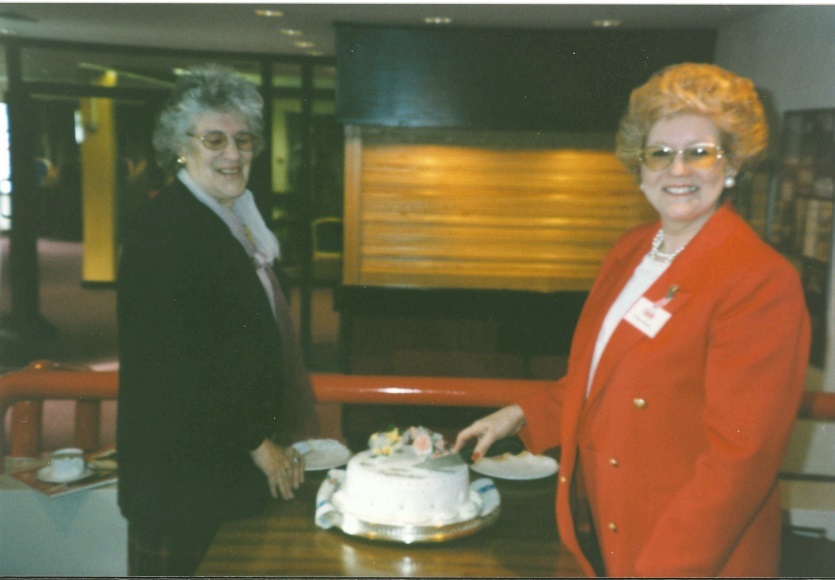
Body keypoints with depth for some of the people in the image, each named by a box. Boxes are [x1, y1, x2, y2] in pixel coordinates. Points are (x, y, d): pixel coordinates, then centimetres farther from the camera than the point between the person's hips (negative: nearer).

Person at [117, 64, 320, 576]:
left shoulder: (238, 219, 9)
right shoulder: (164, 228, -18)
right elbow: (179, 363, -21)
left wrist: (273, 443, 12)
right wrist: (259, 445, -13)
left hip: (233, 465, 8)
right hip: (182, 472, -8)